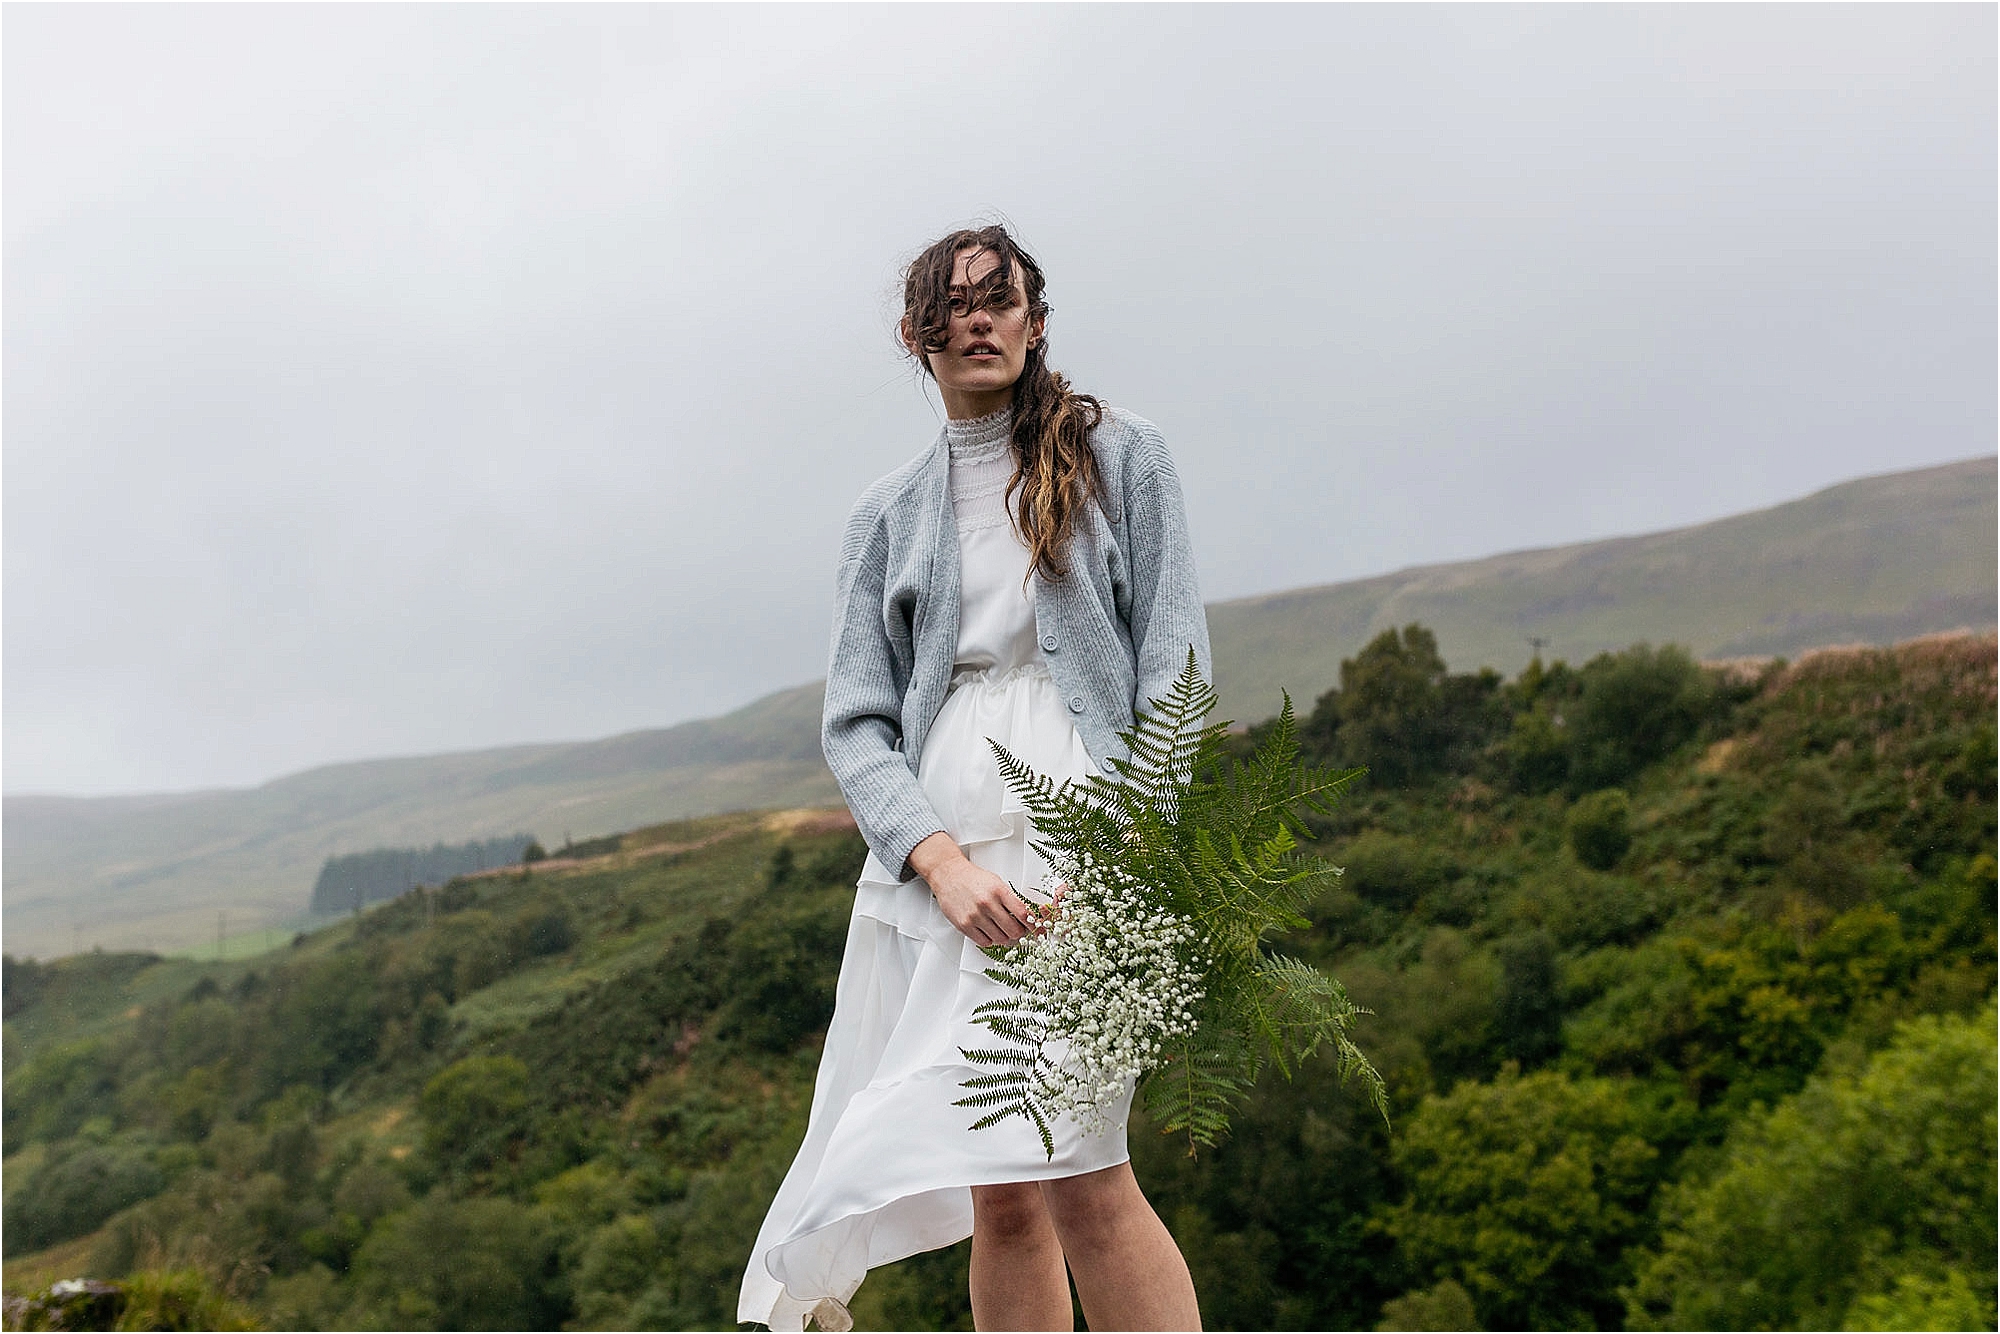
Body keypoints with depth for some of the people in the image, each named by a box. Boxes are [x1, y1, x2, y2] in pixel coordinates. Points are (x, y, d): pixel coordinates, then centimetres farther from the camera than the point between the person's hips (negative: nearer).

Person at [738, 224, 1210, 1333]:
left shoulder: (1118, 457, 11)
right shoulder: (887, 516, 17)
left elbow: (1176, 672, 3)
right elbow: (856, 722, 8)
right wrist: (945, 866, -10)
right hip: (937, 853, 3)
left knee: (1074, 1172, -19)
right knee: (1001, 1194, 1)